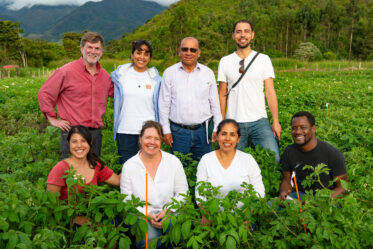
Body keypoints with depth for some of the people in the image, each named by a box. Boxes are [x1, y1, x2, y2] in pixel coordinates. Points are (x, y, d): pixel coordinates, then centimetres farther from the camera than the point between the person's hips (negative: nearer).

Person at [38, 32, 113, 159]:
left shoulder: (105, 75, 9)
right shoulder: (66, 71, -6)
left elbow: (114, 92, 27)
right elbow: (44, 93, -2)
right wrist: (53, 119, -4)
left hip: (96, 133, 5)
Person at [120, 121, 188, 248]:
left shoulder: (174, 161, 3)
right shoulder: (129, 166, 0)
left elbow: (182, 192, 4)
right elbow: (127, 200, 1)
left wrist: (168, 211, -13)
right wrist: (147, 215, -14)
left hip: (170, 213, 1)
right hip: (142, 214, -1)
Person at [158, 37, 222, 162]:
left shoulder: (208, 73, 6)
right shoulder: (169, 73, 2)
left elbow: (215, 102, 10)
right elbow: (164, 104, 4)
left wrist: (217, 128, 6)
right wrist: (166, 130, 0)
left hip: (203, 130, 1)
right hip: (178, 131, -1)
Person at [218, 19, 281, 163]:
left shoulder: (264, 59, 5)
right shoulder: (225, 62, 6)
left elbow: (270, 91, 3)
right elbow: (222, 94, 7)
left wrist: (276, 121, -1)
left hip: (259, 121, 0)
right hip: (233, 123, 0)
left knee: (274, 159, -8)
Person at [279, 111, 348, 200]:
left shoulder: (333, 154, -13)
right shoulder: (289, 152, -1)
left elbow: (343, 187, -8)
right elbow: (286, 180, 11)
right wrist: (283, 192, -12)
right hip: (300, 195, 5)